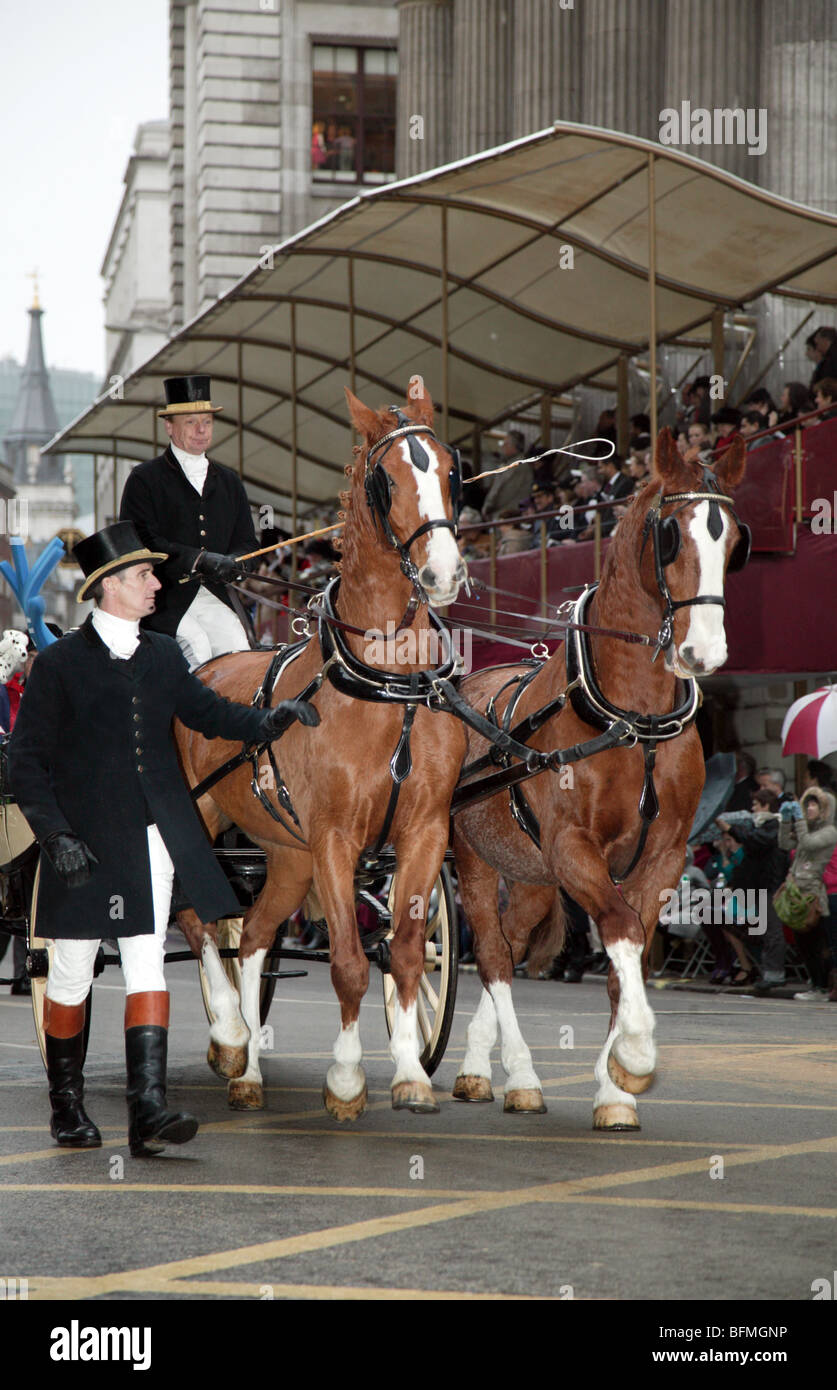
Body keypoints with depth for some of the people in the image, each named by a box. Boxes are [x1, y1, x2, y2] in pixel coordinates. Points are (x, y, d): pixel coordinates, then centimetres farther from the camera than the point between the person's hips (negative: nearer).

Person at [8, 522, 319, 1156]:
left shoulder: (163, 656, 11)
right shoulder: (60, 664, -5)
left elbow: (208, 711, 19)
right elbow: (28, 761, -5)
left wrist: (270, 719, 0)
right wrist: (56, 834, -15)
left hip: (153, 840, 4)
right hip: (88, 843, -4)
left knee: (148, 962, -3)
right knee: (72, 972, 7)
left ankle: (148, 1109, -7)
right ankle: (67, 1105, 22)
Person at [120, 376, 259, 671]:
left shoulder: (230, 483, 21)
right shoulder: (144, 479, 3)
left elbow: (247, 544, 18)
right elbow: (141, 543, -8)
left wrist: (232, 563, -7)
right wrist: (200, 560, -19)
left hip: (213, 596, 4)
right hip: (163, 601, -4)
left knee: (239, 650, -16)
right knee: (197, 647, -26)